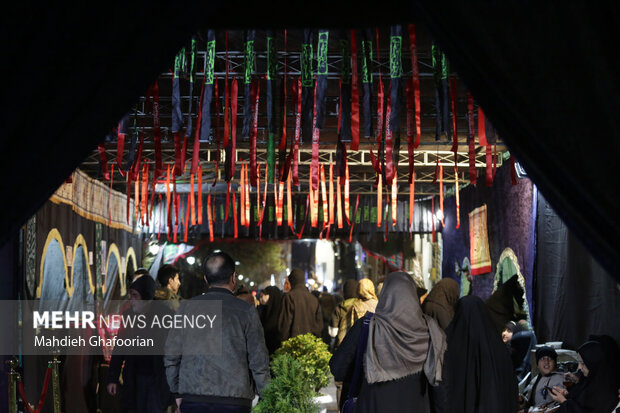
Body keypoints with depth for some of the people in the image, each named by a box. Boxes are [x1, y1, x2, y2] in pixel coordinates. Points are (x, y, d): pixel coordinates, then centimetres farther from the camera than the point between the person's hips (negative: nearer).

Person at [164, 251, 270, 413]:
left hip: (193, 399, 2)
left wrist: (177, 392, 18)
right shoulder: (246, 311, -2)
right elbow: (259, 361, -1)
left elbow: (171, 356, 7)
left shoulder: (186, 307, 5)